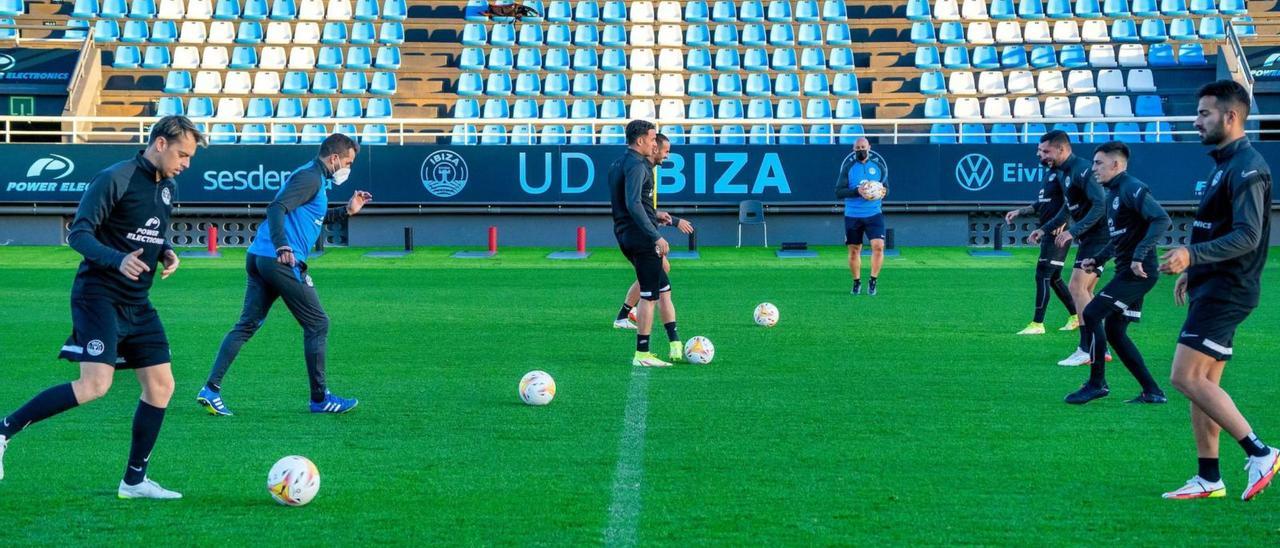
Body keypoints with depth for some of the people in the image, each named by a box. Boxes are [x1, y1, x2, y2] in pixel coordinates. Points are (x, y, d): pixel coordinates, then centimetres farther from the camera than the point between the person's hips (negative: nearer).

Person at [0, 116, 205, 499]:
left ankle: (134, 481, 15)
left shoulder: (168, 187, 12)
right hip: (99, 296, -9)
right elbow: (79, 233, -16)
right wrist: (117, 259, -31)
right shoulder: (115, 179, -13)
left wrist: (166, 252, 5)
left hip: (137, 304, 9)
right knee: (95, 386, -21)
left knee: (161, 385, 5)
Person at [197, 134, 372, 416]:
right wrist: (282, 246, -34)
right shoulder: (310, 177, -9)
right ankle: (320, 398, 8)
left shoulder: (314, 178, 22)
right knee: (317, 324, 1)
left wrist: (347, 210, 32)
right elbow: (276, 209, -22)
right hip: (283, 262, -10)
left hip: (258, 258, 10)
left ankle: (211, 389, -1)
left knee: (247, 325, 7)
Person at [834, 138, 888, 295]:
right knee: (854, 250, 6)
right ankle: (857, 283, 22)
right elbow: (838, 192, -6)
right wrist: (857, 191, -20)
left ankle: (873, 281, -1)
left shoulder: (877, 167, 7)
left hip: (874, 214, 1)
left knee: (878, 246, -15)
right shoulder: (848, 168, 1)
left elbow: (886, 188, 14)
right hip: (852, 216, 0)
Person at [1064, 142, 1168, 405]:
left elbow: (1162, 219, -26)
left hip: (1137, 273, -10)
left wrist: (1140, 255, -31)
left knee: (1091, 314, -12)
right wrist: (1098, 260, 15)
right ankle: (1152, 392, 14)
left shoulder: (1132, 189, -13)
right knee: (1114, 332, 10)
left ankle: (1097, 383, -2)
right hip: (1127, 272, 10)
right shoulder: (1113, 193, 18)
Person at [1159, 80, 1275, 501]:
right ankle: (1208, 479, 14)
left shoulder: (1247, 168, -15)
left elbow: (1247, 237, -24)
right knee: (1203, 383, 10)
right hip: (1212, 288, 10)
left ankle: (1259, 454, -8)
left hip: (1226, 291, -10)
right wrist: (1192, 272, 24)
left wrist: (1192, 255, -32)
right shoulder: (1224, 163, 16)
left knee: (1186, 377, -13)